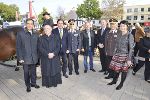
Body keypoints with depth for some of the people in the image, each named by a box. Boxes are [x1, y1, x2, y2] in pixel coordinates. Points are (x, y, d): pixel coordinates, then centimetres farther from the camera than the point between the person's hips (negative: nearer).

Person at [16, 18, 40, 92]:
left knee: (33, 71, 14)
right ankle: (28, 85, 27)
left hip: (34, 58, 3)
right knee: (26, 72, 9)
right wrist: (20, 58, -10)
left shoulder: (36, 35, 8)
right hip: (25, 58, -3)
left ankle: (33, 83, 34)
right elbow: (18, 47, -5)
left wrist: (37, 56, 6)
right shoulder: (20, 34, -3)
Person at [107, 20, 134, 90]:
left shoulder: (129, 36, -10)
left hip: (125, 55, -5)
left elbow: (131, 48, -11)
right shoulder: (119, 35, 7)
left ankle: (121, 84, 26)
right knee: (116, 69, 12)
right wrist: (114, 54, 13)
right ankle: (114, 81, 33)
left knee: (124, 70, 8)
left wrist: (129, 59, -14)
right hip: (117, 55, 5)